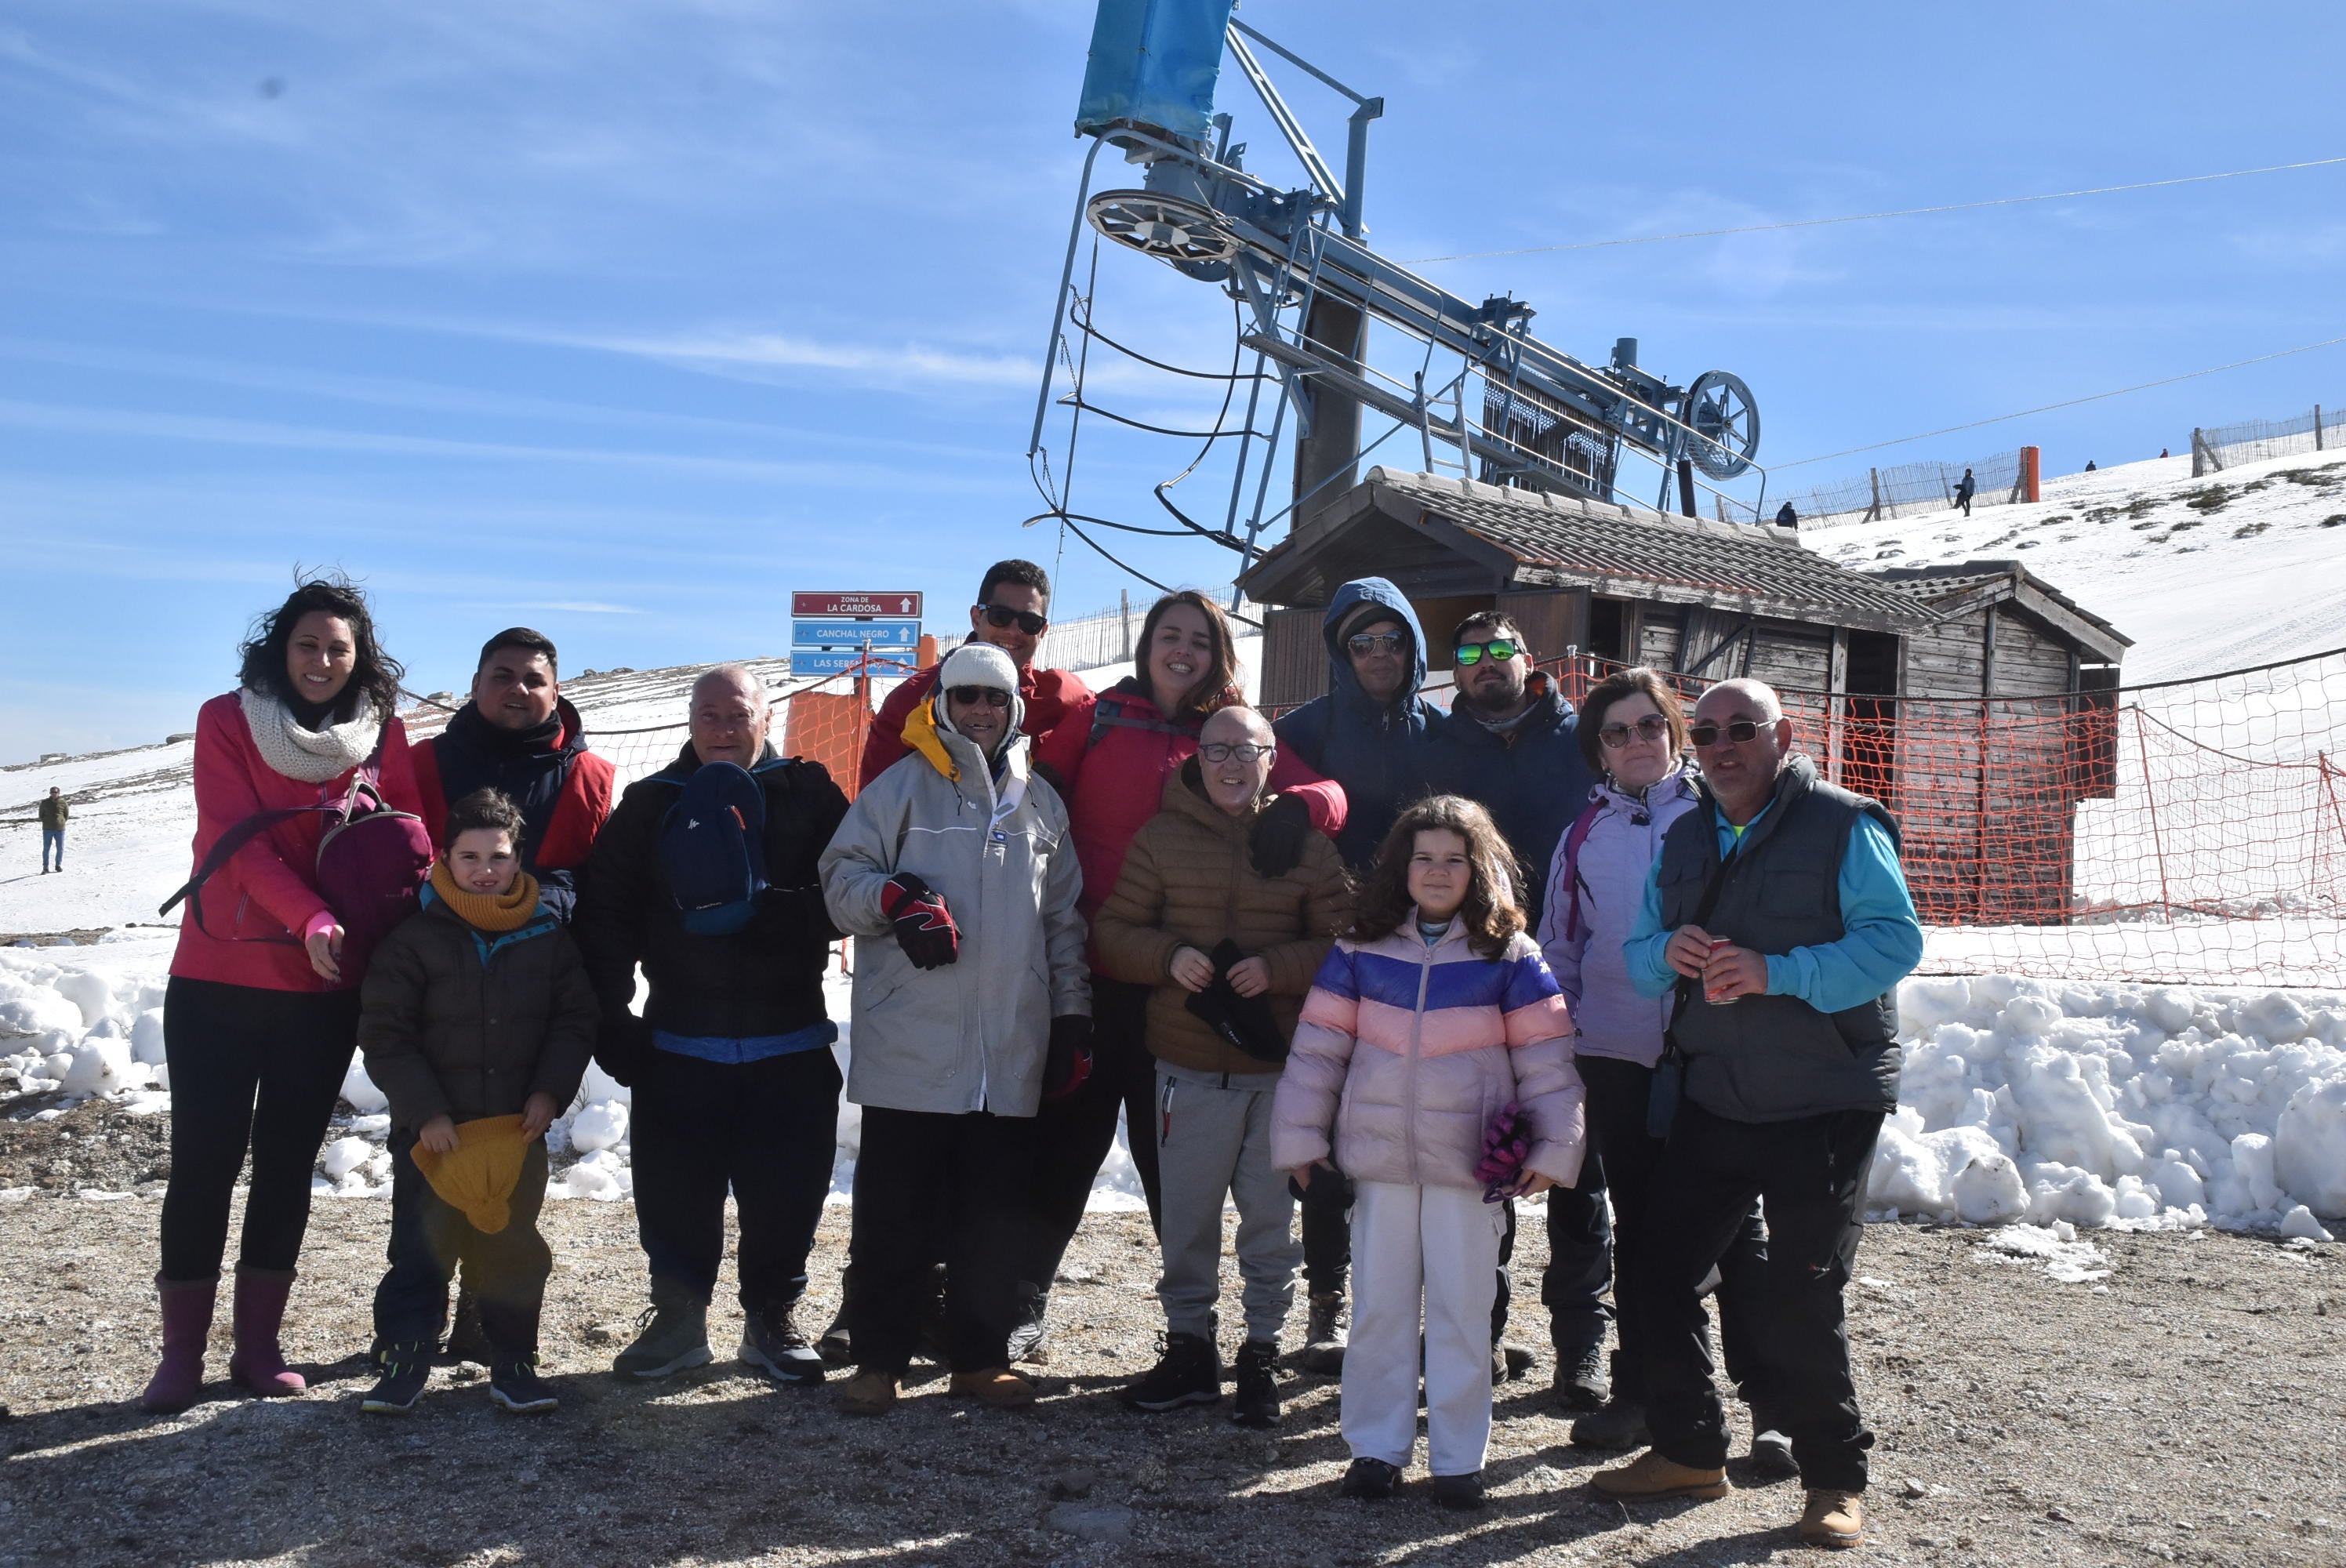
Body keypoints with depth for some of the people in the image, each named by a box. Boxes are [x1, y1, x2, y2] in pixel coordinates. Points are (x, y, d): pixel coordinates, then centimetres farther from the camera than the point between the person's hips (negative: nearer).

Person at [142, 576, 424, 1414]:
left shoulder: (383, 733, 4)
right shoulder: (227, 720, -3)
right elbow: (237, 838, -14)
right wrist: (311, 917, -27)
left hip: (326, 985, 2)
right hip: (218, 977, -2)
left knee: (288, 1160, 9)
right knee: (205, 1161, 1)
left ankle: (259, 1346, 20)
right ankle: (181, 1356, 12)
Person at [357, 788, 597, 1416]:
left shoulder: (548, 937, 1)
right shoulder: (414, 939, -7)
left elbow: (576, 1019, 5)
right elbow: (385, 1035, -8)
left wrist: (551, 1091, -7)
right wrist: (425, 1111, -14)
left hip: (518, 1129, 2)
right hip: (431, 1133, -2)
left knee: (514, 1249, 9)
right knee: (420, 1248, 3)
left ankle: (514, 1362, 20)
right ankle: (404, 1360, 16)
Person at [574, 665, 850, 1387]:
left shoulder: (809, 794, 3)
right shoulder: (651, 805, 7)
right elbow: (604, 919, 5)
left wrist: (775, 910, -22)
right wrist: (611, 1022, -3)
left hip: (791, 1048, -1)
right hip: (676, 1048, 1)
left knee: (785, 1192, 5)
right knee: (674, 1193, 6)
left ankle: (772, 1320, 24)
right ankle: (678, 1317, 25)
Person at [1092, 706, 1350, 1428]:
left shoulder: (1307, 844, 3)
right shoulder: (1161, 838, 6)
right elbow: (1112, 932, 6)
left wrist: (1276, 967, -15)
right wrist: (1168, 957, -13)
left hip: (1280, 1068, -1)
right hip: (1188, 1068, 1)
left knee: (1272, 1219, 7)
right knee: (1185, 1217, 9)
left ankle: (1262, 1355, 21)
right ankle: (1189, 1349, 25)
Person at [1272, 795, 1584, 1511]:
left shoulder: (1510, 956, -3)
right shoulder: (1361, 949, 1)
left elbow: (1546, 1059, -1)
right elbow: (1319, 1046, 3)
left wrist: (1554, 1147, -4)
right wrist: (1300, 1140, 2)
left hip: (1471, 1164, -1)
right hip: (1378, 1158, 2)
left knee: (1462, 1310, 6)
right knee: (1378, 1307, 10)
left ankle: (1459, 1457, 19)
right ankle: (1377, 1446, 22)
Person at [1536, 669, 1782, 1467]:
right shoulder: (1585, 833, 11)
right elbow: (1558, 945, 16)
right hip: (1617, 1056, 3)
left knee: (1734, 1223, 2)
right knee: (1635, 1224, 12)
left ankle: (1769, 1401, 12)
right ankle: (1637, 1392, 23)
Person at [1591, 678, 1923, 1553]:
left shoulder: (1842, 826, -7)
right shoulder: (1684, 841, 13)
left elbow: (1896, 940, -17)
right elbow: (1637, 954, 13)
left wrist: (1779, 972, -27)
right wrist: (1668, 951, -11)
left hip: (1825, 1104, -6)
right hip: (1713, 1097, 6)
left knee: (1801, 1300, -3)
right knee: (1660, 1272, 8)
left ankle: (1835, 1480, 18)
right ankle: (1688, 1451, 27)